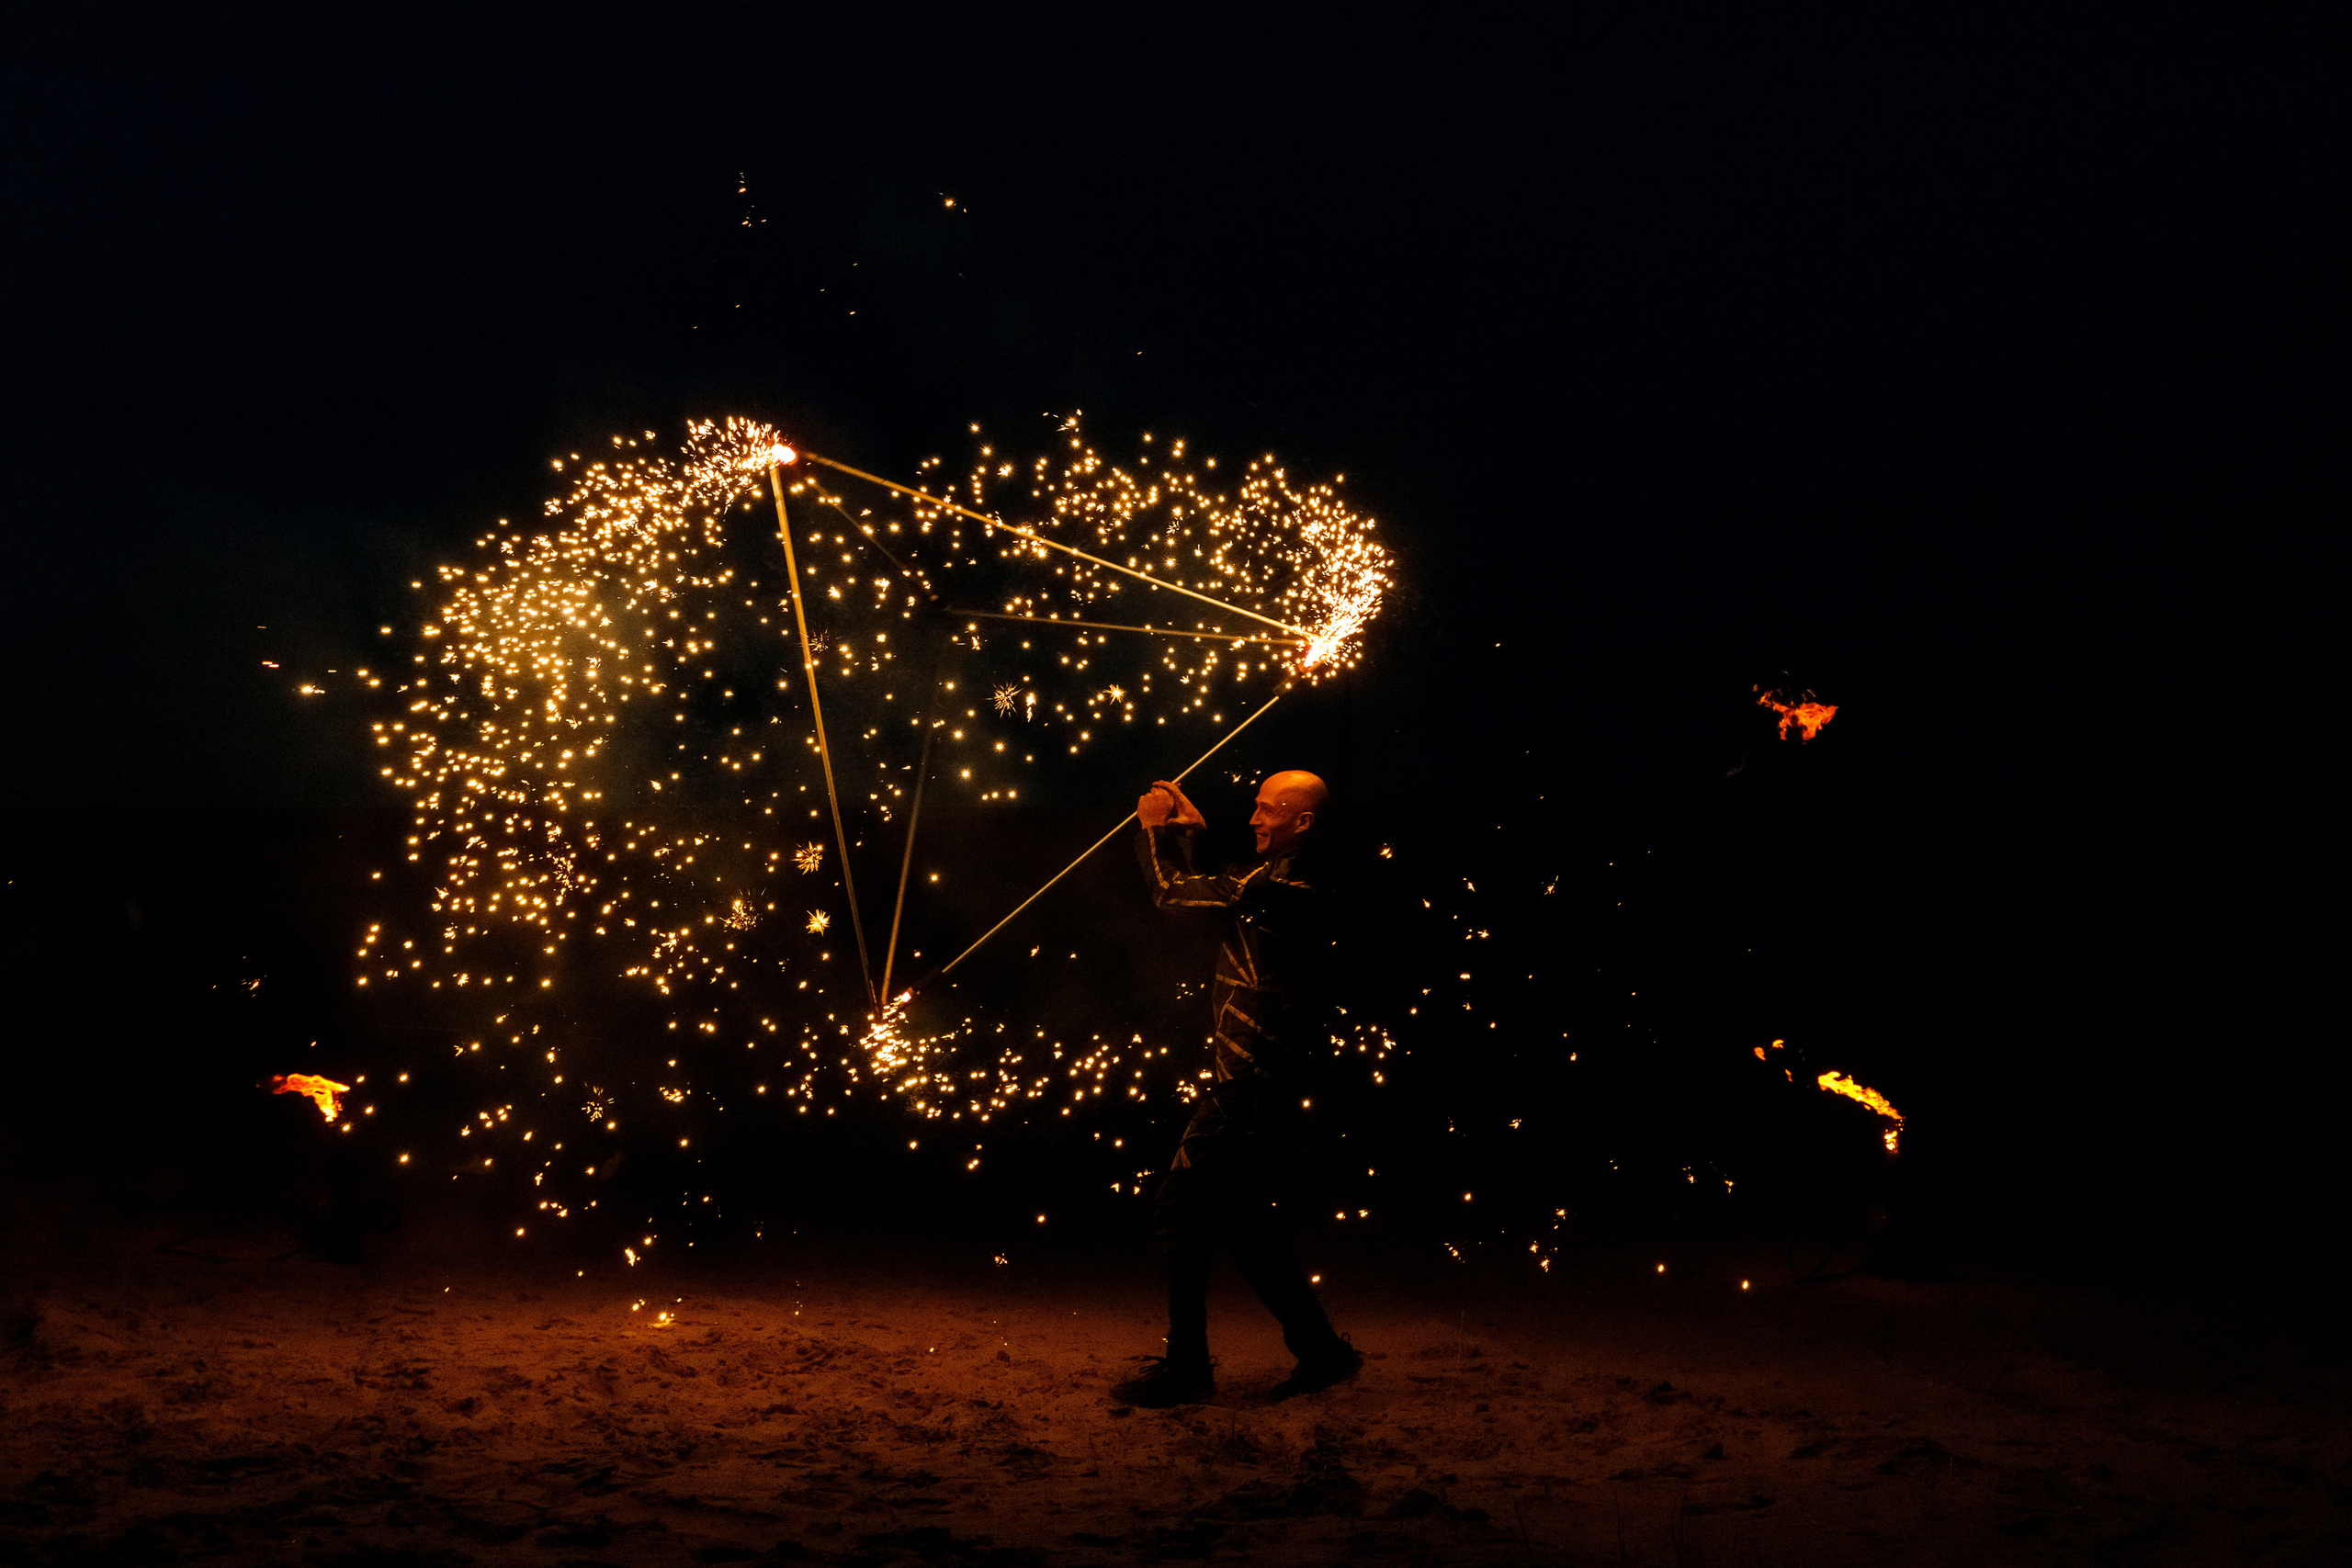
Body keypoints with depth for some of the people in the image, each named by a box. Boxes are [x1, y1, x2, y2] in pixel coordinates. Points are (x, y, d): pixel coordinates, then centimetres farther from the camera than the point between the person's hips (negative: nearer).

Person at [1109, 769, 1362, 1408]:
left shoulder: (1286, 887, -17)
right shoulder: (1282, 881, 15)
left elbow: (1175, 893, -14)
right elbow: (1213, 893, 31)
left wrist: (1154, 831, 2)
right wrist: (1190, 832, 20)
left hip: (1248, 1085, -11)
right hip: (1252, 1082, 11)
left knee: (1179, 1207, -7)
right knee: (1244, 1221, 15)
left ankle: (1186, 1366, -2)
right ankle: (1322, 1350, 19)